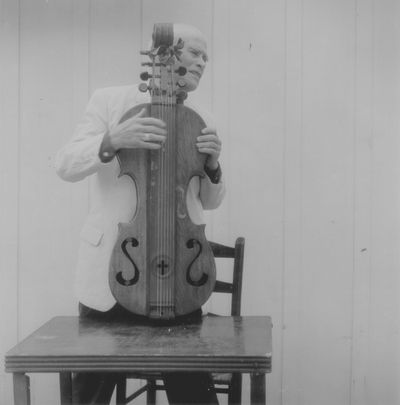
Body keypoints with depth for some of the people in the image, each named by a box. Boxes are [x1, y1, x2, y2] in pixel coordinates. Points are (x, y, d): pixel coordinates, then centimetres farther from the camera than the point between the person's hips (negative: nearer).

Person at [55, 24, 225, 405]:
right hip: (112, 266, -2)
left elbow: (209, 201, 12)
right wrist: (112, 140, -25)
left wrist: (213, 166, -9)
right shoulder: (110, 100, 1)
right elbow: (66, 165, -8)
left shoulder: (202, 120, 10)